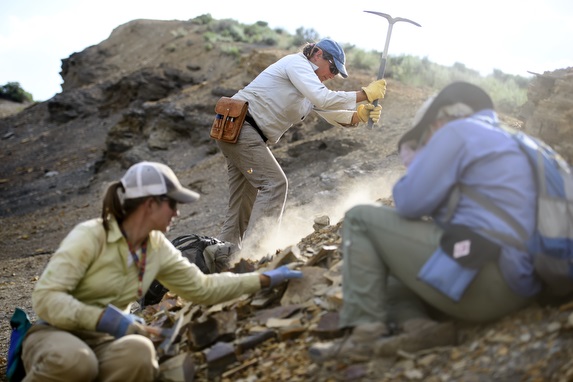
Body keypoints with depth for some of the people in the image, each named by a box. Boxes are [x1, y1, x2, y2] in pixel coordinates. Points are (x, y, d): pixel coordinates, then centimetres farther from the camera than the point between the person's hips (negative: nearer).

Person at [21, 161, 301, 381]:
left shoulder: (158, 247, 2)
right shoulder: (90, 236, -17)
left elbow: (202, 287, 13)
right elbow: (46, 297, -22)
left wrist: (266, 279, 11)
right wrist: (107, 319, -30)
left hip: (102, 343, 5)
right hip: (55, 335, -4)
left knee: (139, 353, -33)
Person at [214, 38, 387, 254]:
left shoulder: (309, 89, 22)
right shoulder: (297, 62, -9)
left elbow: (331, 114, 14)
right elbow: (323, 99, -22)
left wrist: (359, 115, -5)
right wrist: (365, 94, -18)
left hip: (238, 131, 10)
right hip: (241, 125, -10)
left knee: (245, 201, 10)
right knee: (275, 184, -15)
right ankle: (252, 251, -18)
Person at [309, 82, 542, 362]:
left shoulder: (457, 132, -3)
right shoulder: (504, 143, 26)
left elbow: (410, 203, -8)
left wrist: (416, 165, 11)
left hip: (479, 279, -10)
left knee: (360, 220, 2)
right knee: (389, 280, 25)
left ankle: (364, 331, -8)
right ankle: (417, 326, -5)